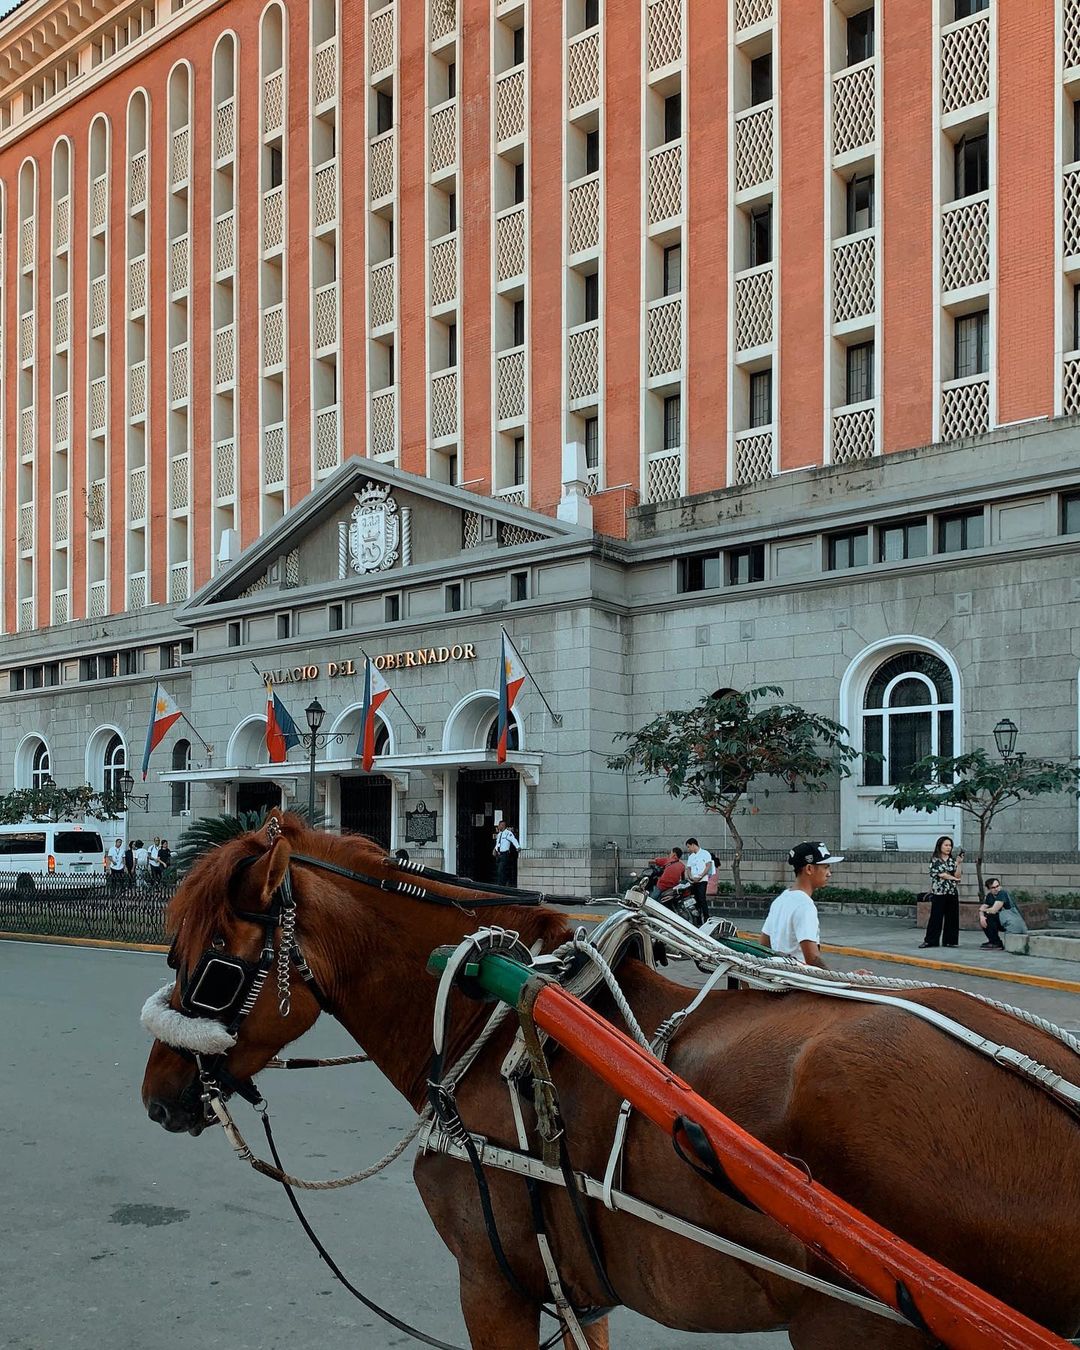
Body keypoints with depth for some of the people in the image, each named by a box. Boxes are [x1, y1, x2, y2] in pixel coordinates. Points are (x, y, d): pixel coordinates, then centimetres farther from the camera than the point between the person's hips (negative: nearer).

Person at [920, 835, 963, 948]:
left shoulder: (952, 861, 12)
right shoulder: (935, 860, 1)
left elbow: (957, 875, 1)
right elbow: (940, 874, -10)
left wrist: (958, 863, -9)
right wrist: (954, 878, -2)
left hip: (952, 893, 4)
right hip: (939, 892, -4)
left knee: (952, 917, 3)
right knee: (936, 917, -4)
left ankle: (949, 941, 10)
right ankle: (930, 940, 1)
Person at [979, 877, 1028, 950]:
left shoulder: (1002, 894, -19)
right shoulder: (989, 896, 6)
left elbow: (994, 910, -25)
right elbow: (982, 909, 5)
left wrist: (985, 909, -4)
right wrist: (981, 916, -18)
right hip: (1004, 922, 8)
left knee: (989, 916, -20)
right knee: (983, 918, 0)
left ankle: (997, 944, -12)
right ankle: (992, 941, 7)